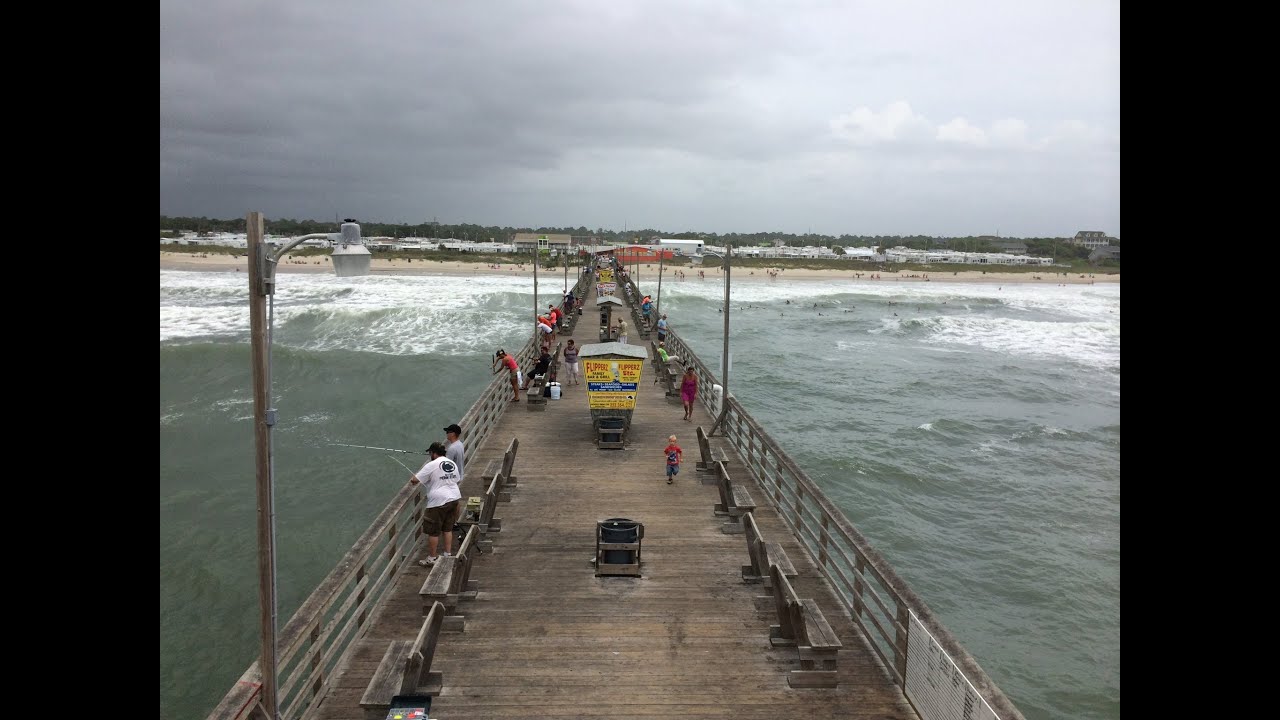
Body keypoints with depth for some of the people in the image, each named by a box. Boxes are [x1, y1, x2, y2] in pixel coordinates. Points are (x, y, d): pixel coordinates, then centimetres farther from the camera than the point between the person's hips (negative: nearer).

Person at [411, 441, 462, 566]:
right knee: (448, 528, 18)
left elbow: (415, 480, -10)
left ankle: (432, 558, 11)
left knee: (433, 531, 4)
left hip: (438, 502, -8)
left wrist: (412, 479, 12)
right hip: (453, 499, 8)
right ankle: (448, 554, 23)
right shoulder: (452, 464, 10)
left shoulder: (432, 465, -13)